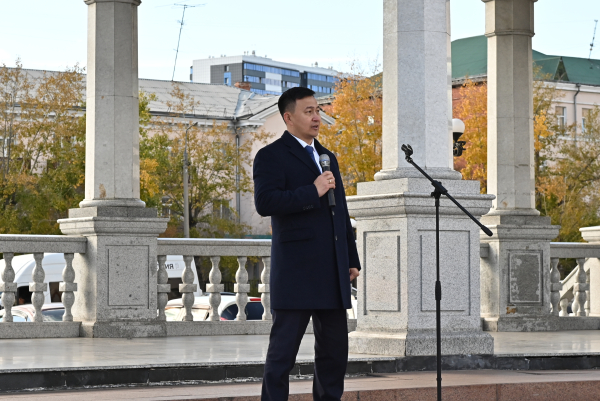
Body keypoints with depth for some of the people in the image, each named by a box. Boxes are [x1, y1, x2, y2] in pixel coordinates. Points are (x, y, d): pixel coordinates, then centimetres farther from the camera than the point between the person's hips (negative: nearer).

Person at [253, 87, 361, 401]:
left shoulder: (328, 158, 21)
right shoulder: (272, 156, -3)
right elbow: (265, 202, -18)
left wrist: (352, 260, 17)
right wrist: (312, 192, -18)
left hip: (332, 274, 7)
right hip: (296, 271, -7)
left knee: (335, 349, 8)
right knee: (283, 351, -3)